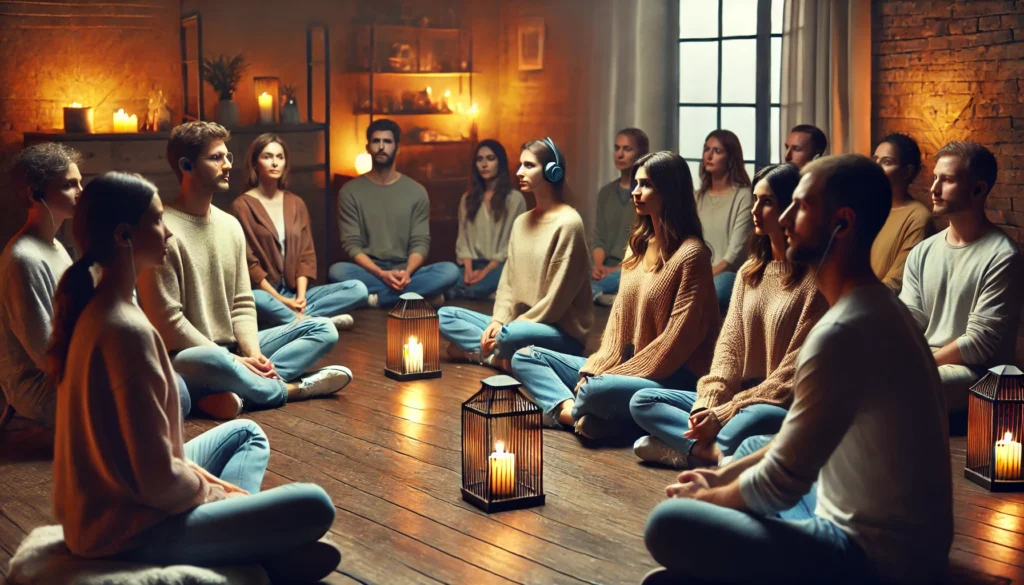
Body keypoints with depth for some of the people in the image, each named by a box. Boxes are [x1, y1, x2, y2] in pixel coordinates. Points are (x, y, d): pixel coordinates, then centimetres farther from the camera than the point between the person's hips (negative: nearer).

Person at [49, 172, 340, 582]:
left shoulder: (94, 309, 4)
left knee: (245, 434, 25)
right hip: (130, 529, -10)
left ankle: (239, 546, 7)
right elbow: (159, 482, -26)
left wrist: (199, 478, 7)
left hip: (105, 504, 10)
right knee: (312, 507, -17)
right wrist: (215, 490, -7)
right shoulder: (126, 329, -26)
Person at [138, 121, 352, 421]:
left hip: (232, 352, 8)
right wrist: (233, 360, -17)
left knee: (323, 329, 0)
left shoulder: (230, 225, 10)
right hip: (187, 357, -8)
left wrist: (252, 353, -9)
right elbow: (167, 320, -17)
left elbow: (242, 304, 10)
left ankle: (241, 390, -23)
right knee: (215, 363, -42)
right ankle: (292, 389, -13)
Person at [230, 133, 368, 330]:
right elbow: (248, 263, -8)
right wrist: (280, 299, -15)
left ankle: (291, 317, -25)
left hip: (294, 293, 5)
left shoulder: (296, 203, 14)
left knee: (358, 289, -15)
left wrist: (301, 295, -8)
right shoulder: (242, 206, -3)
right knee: (256, 300, -42)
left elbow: (306, 254, 9)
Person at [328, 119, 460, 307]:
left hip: (405, 273, 1)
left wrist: (407, 273, -22)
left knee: (450, 271, -26)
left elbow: (420, 242, 0)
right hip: (369, 272, -1)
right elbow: (351, 244, -5)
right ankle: (418, 294, -26)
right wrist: (381, 274, -22)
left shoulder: (417, 192, 6)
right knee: (337, 272, -35)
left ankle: (376, 297, -23)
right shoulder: (350, 191, 2)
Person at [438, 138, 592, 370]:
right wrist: (498, 320, -7)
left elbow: (557, 298, -18)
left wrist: (509, 327, -15)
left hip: (561, 332, -8)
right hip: (520, 324, 8)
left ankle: (476, 350, -10)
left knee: (512, 336, -40)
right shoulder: (522, 221, 11)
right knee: (445, 316, 1)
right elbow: (508, 280, 11)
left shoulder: (567, 223, -15)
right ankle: (504, 354, -13)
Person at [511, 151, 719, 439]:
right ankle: (575, 410, -23)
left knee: (597, 391, -39)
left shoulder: (691, 254, -14)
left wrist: (620, 373, -17)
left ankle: (570, 410, -6)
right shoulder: (638, 245, 12)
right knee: (525, 357, 1)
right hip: (622, 365, 9)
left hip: (668, 378, -9)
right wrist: (595, 367, -3)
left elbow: (678, 340, -17)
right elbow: (619, 316, 11)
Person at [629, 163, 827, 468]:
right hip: (738, 398, 8)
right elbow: (729, 343, 6)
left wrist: (723, 414, -18)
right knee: (642, 401, -5)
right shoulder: (750, 272, 13)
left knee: (755, 418, -42)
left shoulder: (815, 279, -10)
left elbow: (795, 373, -14)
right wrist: (707, 404, -12)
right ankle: (717, 450, -24)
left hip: (785, 409, -8)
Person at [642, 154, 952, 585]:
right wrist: (724, 475, 11)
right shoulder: (873, 306, 8)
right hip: (884, 531, 10)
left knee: (669, 524, -22)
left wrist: (706, 496, -1)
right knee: (753, 446, 27)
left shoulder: (843, 332, -24)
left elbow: (779, 488, -19)